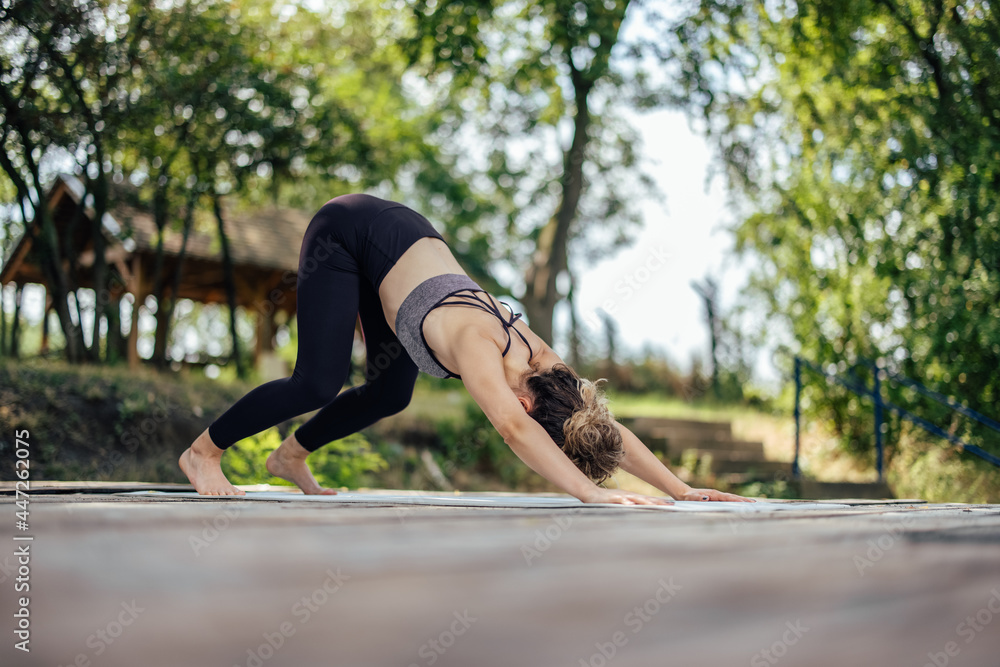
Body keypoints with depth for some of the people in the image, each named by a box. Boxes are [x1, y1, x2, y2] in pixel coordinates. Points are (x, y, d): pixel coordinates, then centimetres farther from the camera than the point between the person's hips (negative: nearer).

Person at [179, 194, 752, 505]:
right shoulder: (478, 344, -37)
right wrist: (591, 492, -60)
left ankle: (291, 456, 27)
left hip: (402, 238, 7)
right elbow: (513, 428, -53)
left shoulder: (540, 357, -16)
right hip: (348, 232, -7)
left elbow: (611, 428, -12)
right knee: (320, 382, -16)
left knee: (391, 393, 7)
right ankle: (204, 450, 4)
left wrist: (681, 488, -16)